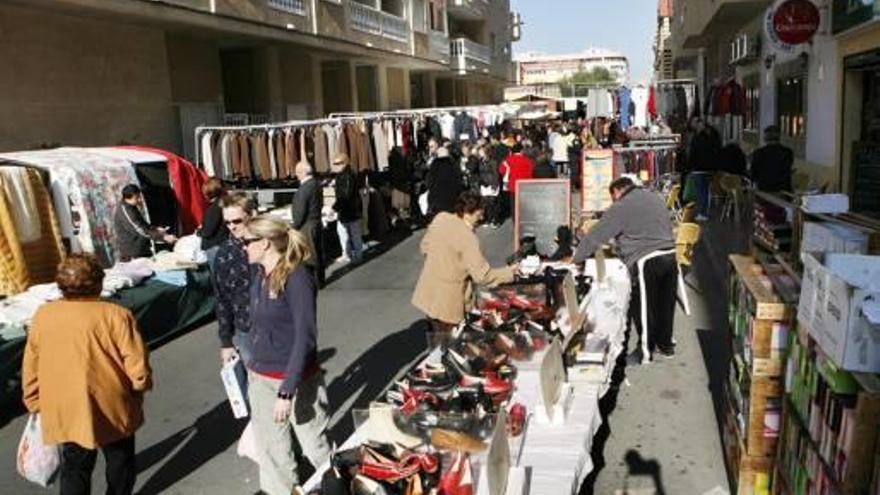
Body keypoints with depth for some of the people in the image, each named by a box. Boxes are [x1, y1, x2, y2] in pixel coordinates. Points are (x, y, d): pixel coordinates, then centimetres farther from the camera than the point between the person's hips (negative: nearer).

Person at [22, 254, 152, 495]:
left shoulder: (42, 315, -6)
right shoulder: (116, 316, -19)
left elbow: (30, 369, 3)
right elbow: (138, 371, -19)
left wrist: (35, 404, 16)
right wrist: (142, 385, 2)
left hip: (64, 414, 3)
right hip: (113, 410, -3)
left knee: (74, 468, 18)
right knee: (120, 461, 21)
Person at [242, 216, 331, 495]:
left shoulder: (297, 277, -18)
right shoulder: (259, 274, 3)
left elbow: (305, 338, -20)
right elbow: (257, 327, 11)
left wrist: (286, 390, -22)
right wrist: (252, 369, 13)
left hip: (294, 378, -7)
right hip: (260, 378, 7)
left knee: (313, 443, 10)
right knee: (271, 449, 19)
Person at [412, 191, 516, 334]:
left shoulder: (440, 218, -3)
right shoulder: (467, 237, -24)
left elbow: (425, 246, 10)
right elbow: (482, 275, -23)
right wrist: (509, 273, -11)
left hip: (427, 295, 8)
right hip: (446, 302, -8)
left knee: (437, 339, 23)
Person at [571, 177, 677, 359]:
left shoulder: (621, 207, -4)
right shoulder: (656, 198, 18)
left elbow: (596, 235, -2)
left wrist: (575, 259, 7)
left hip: (647, 262, -7)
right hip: (670, 256, 7)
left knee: (645, 307, 3)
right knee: (666, 303, 17)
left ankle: (646, 350, 12)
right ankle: (665, 344, 29)